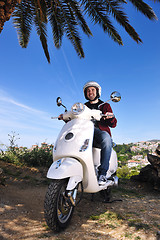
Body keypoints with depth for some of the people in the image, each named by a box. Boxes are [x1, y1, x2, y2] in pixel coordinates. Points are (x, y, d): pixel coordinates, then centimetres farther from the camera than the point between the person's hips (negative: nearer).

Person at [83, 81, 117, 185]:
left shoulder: (105, 106, 17)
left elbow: (113, 124, 7)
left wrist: (111, 117, -17)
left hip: (101, 132, -2)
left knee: (106, 138, -38)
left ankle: (102, 173, -33)